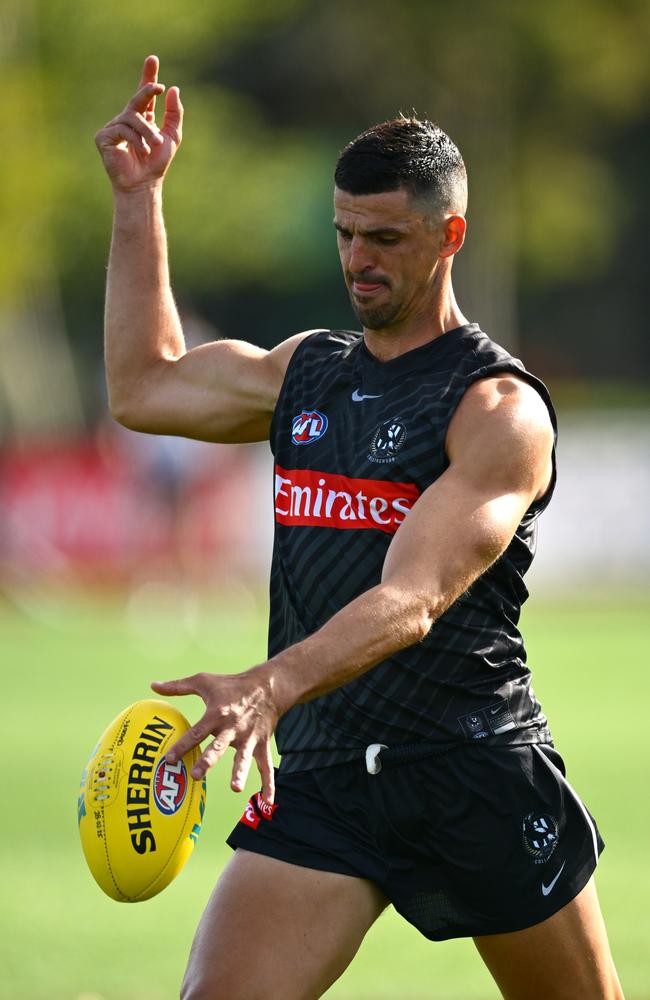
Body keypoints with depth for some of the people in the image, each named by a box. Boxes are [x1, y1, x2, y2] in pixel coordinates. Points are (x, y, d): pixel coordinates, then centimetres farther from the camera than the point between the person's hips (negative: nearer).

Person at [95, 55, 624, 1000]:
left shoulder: (501, 409, -10)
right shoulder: (309, 371, 13)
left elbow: (413, 600, -23)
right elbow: (144, 387, 25)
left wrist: (271, 687, -40)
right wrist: (139, 196, 20)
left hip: (478, 778, -5)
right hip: (319, 777, 5)